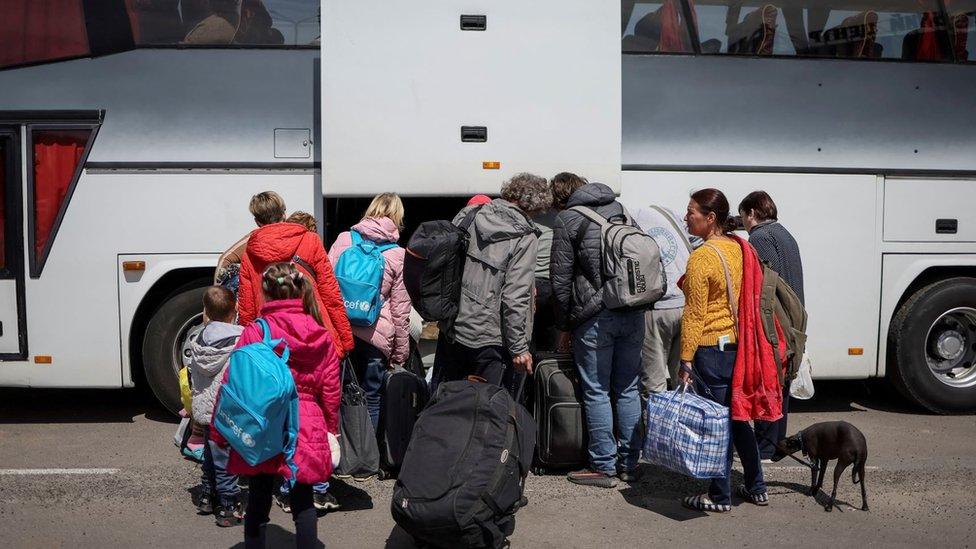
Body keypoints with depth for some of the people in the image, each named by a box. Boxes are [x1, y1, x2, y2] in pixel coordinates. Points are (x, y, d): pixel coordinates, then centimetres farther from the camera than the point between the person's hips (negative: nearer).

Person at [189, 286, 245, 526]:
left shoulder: (197, 341, 4)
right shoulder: (241, 340, -16)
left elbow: (193, 376, 13)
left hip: (203, 409, 6)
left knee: (211, 455, 21)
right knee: (225, 461, 0)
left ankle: (208, 498, 34)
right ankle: (228, 508, 6)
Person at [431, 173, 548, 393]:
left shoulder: (469, 216, 2)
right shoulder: (525, 239, -15)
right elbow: (514, 299, -19)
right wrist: (518, 348, -12)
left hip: (451, 328, 6)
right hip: (488, 339, -6)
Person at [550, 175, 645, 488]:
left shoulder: (568, 219, -1)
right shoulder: (621, 210, 15)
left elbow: (560, 279, -2)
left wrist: (565, 326, 6)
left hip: (595, 318, -5)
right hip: (633, 315, 6)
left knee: (597, 393, 3)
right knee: (627, 390, 12)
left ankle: (603, 466, 9)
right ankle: (629, 463, 19)